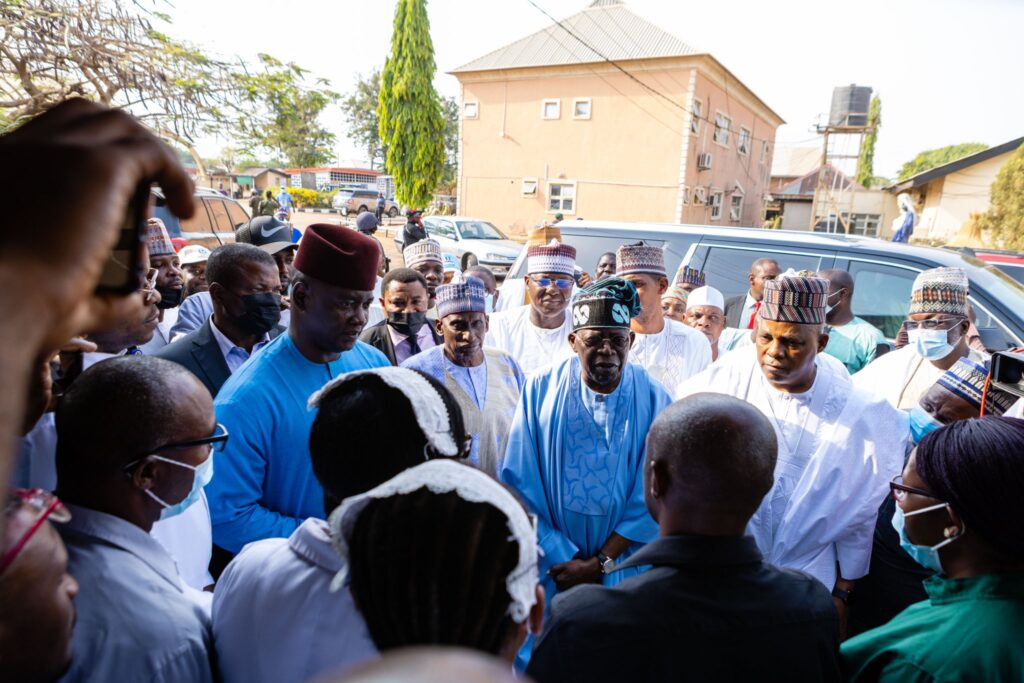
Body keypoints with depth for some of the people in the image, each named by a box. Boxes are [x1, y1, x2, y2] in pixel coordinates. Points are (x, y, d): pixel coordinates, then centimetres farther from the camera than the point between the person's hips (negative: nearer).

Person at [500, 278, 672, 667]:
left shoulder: (654, 401, -10)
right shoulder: (541, 388, -10)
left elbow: (652, 500, -7)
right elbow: (518, 482, -8)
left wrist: (600, 564, -10)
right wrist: (563, 558, -10)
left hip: (622, 569, 0)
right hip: (548, 562, 0)